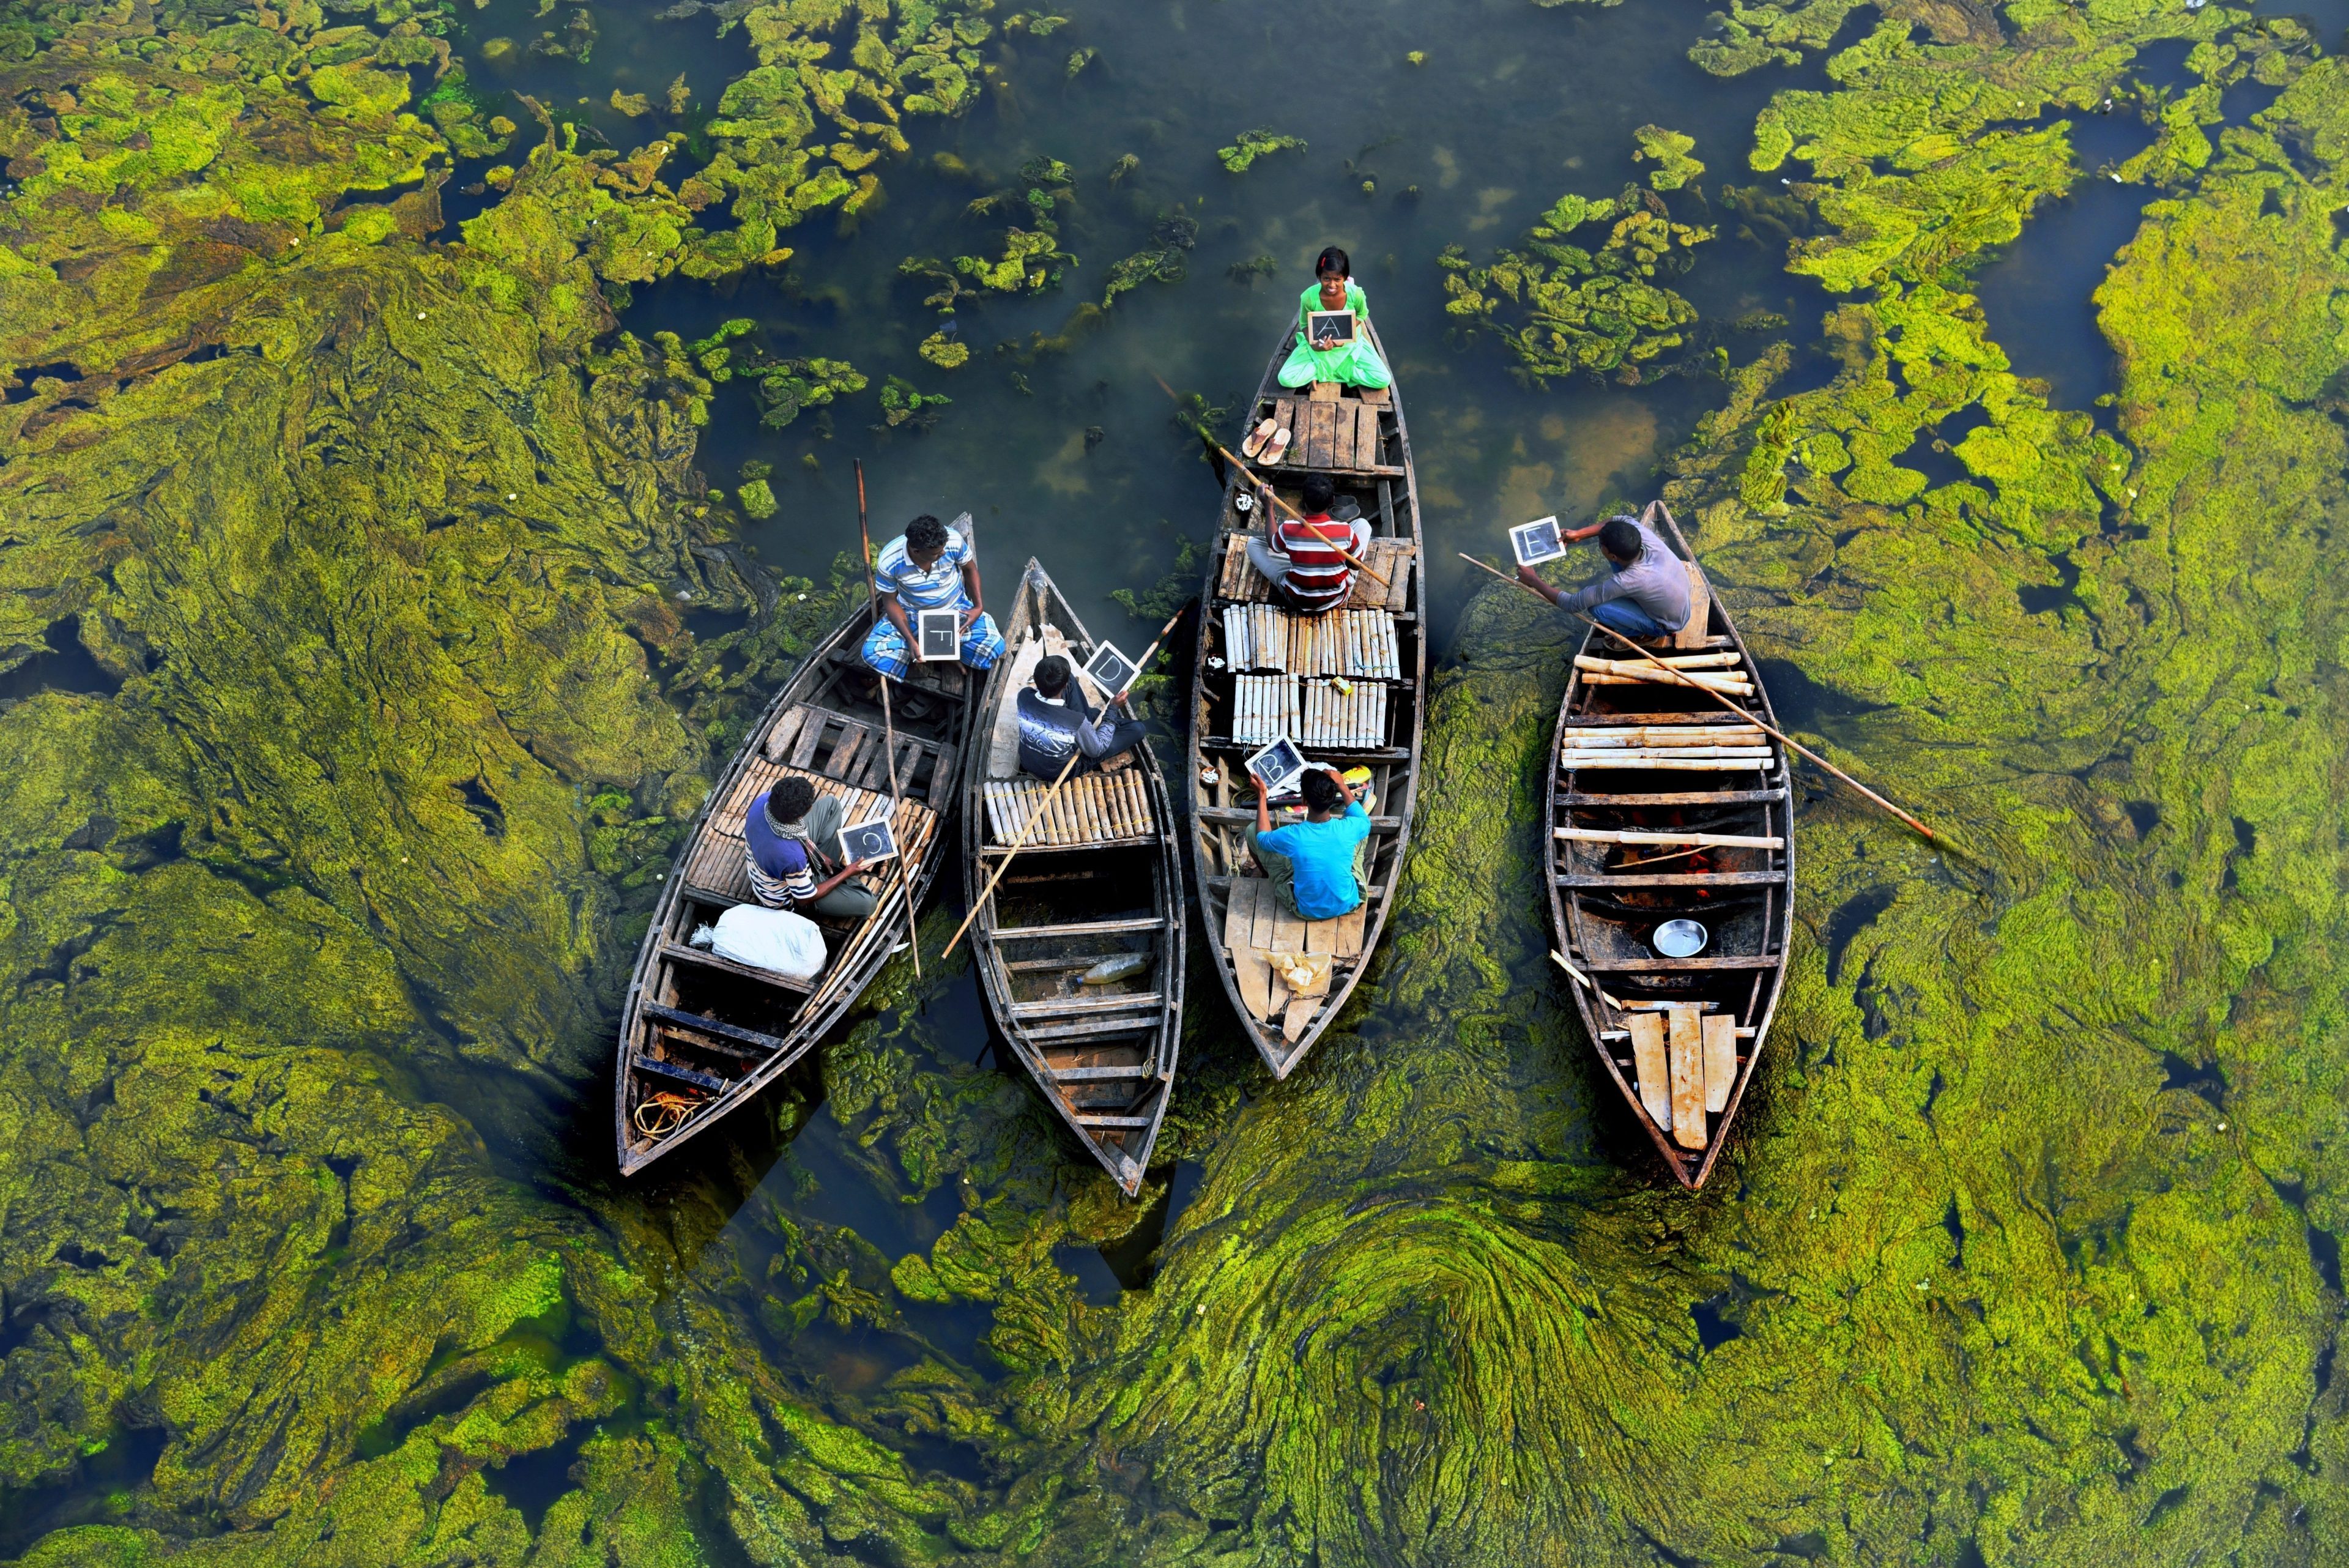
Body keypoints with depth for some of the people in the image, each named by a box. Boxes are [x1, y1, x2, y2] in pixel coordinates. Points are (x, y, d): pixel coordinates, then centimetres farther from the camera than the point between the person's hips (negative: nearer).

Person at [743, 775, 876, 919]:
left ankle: (829, 870, 21)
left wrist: (816, 853, 2)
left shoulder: (763, 800, -28)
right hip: (786, 898, -6)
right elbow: (805, 899, -24)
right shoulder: (793, 856, -45)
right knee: (868, 904, -8)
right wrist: (846, 873, -13)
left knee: (831, 803, 9)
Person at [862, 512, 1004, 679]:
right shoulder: (889, 561, -28)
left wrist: (978, 606, -15)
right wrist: (910, 639, -24)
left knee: (995, 648, -23)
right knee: (872, 653, -24)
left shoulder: (953, 540, -26)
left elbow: (970, 569, -4)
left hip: (956, 608, 0)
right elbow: (891, 601, -13)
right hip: (911, 613, 0)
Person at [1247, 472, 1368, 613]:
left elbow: (1273, 546, 2)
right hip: (1338, 598, 1)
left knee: (1252, 543, 11)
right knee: (1362, 524, 10)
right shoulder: (1345, 531, -22)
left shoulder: (1289, 530, -23)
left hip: (1298, 601, 0)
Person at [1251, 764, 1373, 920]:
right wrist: (1341, 785, 9)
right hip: (1349, 905, 2)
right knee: (1361, 831, 17)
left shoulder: (1292, 836, -29)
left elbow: (1262, 838, -2)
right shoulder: (1348, 829, -24)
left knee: (1253, 832, 7)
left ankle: (1267, 878, 41)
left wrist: (1261, 796, 6)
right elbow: (1365, 820, 5)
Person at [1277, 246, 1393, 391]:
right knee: (1286, 379, -21)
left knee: (1383, 380, -17)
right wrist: (1314, 345, -30)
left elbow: (1362, 314, -4)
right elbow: (1305, 325, -9)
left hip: (1350, 344, 1)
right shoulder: (1309, 297, -27)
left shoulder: (1355, 294, -26)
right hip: (1319, 345, -1)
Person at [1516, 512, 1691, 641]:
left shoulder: (1624, 582, -39)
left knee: (1597, 608, -20)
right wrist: (1579, 534, -8)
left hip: (1668, 625, -6)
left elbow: (1572, 605, -30)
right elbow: (1622, 521, 0)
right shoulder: (1642, 533, -26)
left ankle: (1642, 635, 7)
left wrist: (1534, 581, -19)